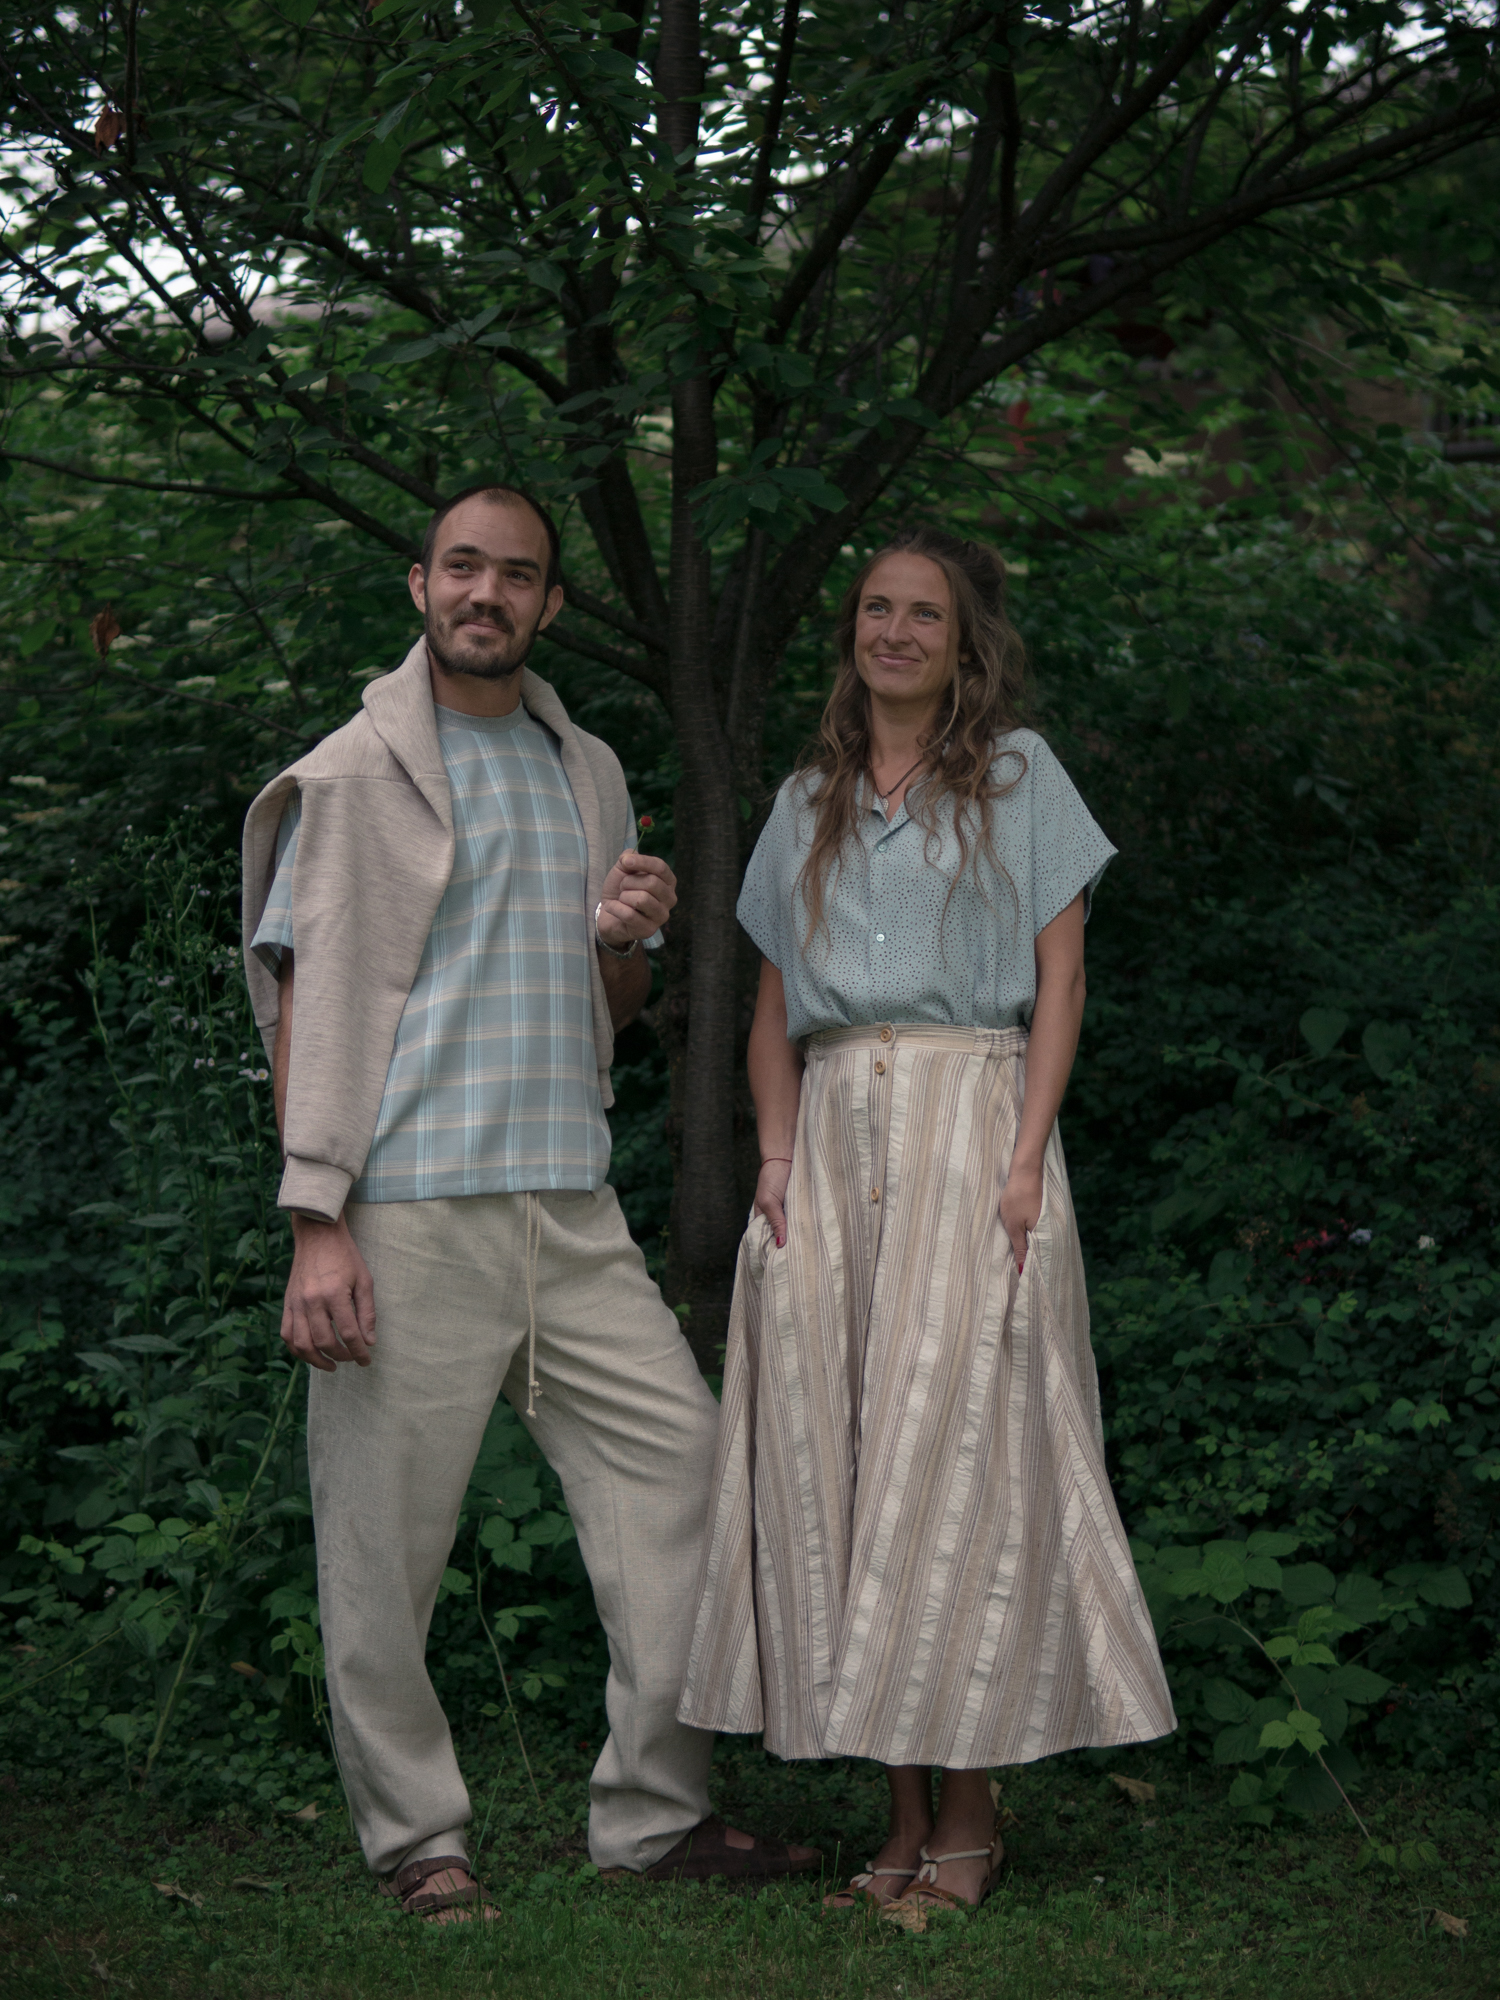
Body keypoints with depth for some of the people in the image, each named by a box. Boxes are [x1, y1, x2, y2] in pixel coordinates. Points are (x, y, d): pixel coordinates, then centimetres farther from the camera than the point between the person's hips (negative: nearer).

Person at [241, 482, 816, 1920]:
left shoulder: (589, 773, 18)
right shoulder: (354, 774, 1)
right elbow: (306, 1002, -5)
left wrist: (628, 941, 0)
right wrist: (317, 1224, -13)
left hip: (569, 1207, 6)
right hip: (411, 1211, -5)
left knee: (678, 1459, 1)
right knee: (387, 1533, -2)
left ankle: (654, 1811, 11)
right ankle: (415, 1836, 12)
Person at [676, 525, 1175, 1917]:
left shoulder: (1019, 774, 8)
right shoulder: (807, 804, 19)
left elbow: (1060, 973, 1)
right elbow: (775, 1005, 18)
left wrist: (1026, 1156, -11)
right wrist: (777, 1152, 2)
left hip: (968, 1118, -4)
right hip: (834, 1137, 4)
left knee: (957, 1447, -8)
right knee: (830, 1450, -2)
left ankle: (970, 1822, -1)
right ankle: (904, 1820, 5)